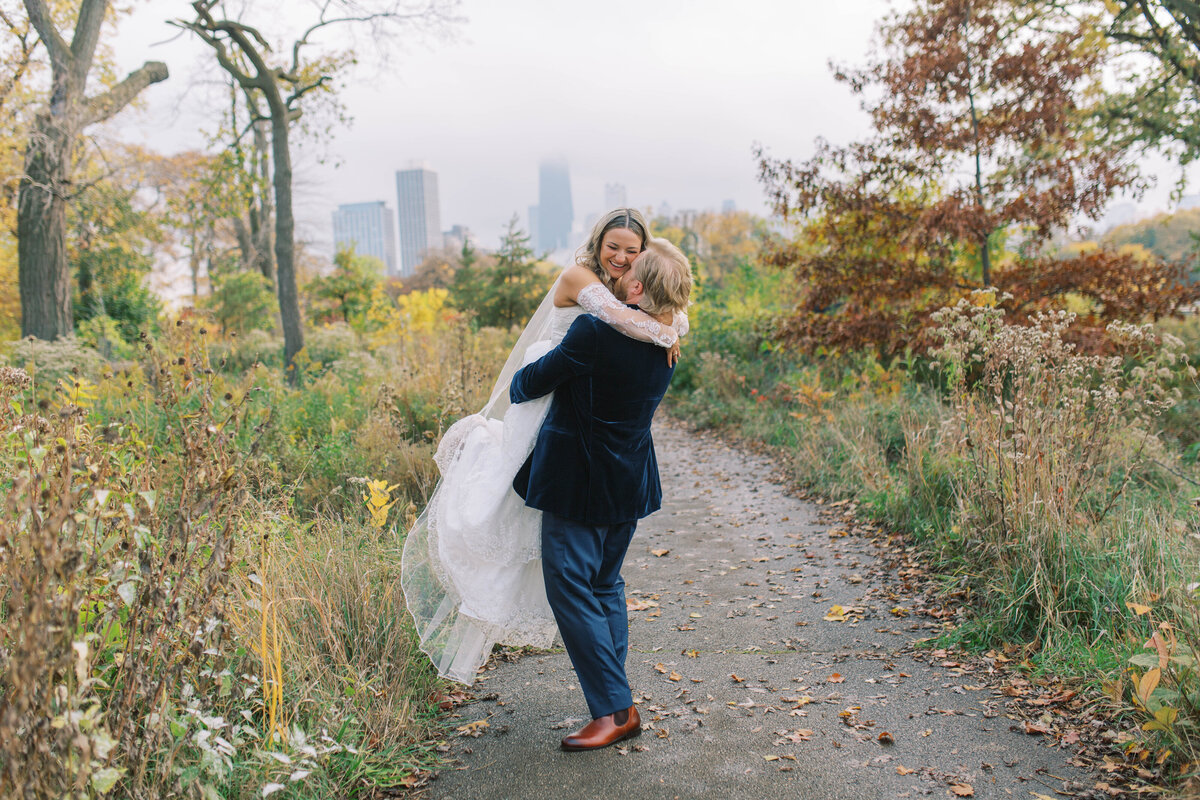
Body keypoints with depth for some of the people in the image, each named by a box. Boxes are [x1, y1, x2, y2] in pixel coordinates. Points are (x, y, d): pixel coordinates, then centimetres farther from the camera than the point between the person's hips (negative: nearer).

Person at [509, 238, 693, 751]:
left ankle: (614, 711, 2)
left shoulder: (595, 333, -23)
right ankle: (617, 703, 25)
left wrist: (513, 387, 11)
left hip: (579, 482, -8)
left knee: (570, 587, 0)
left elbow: (534, 382, -13)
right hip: (629, 482, 8)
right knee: (605, 584, 19)